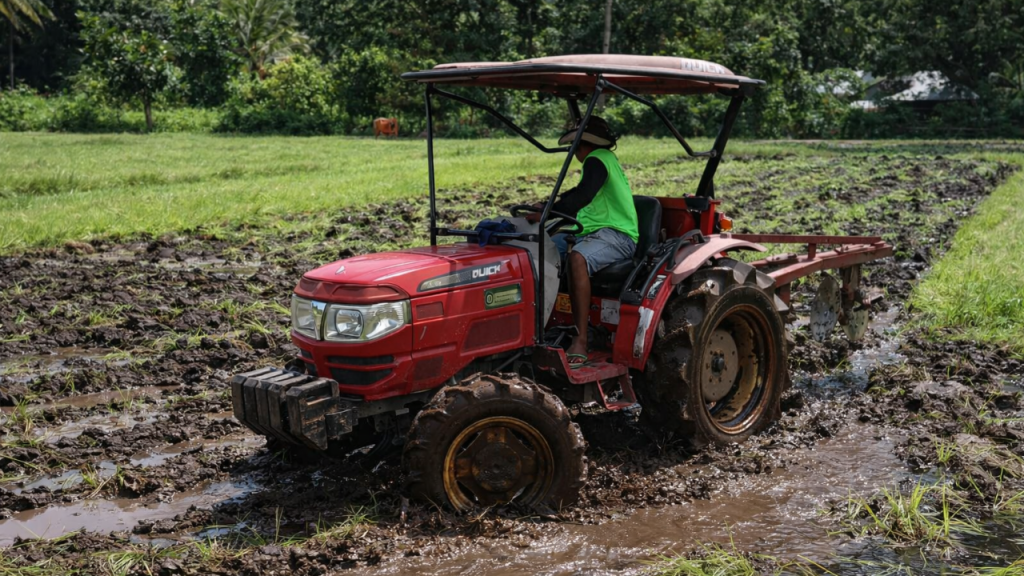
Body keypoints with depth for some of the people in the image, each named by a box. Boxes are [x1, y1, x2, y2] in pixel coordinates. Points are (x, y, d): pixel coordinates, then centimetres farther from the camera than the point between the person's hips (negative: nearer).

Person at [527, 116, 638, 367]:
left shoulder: (597, 159, -9)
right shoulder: (603, 159, 22)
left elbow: (582, 196, -26)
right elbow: (577, 195, 27)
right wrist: (544, 207, 12)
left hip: (617, 235, -10)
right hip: (594, 232, 10)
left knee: (577, 258, -38)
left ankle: (581, 341, -41)